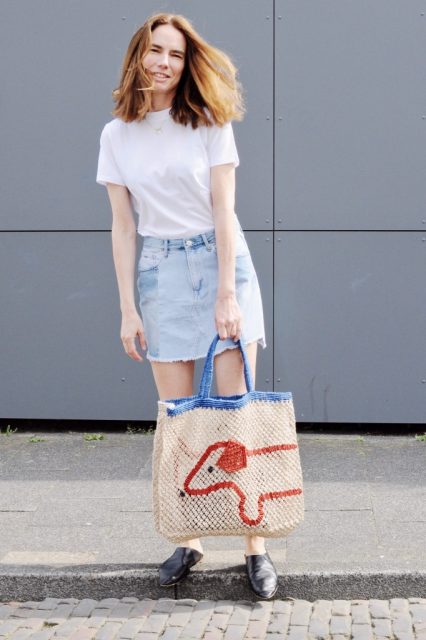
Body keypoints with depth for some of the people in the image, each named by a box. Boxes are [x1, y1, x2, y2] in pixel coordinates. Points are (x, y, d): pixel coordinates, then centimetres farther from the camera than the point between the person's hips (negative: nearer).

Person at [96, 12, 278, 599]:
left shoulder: (211, 125, -3)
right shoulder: (117, 136, 3)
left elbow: (223, 211, -7)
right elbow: (123, 226, 4)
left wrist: (227, 296, -14)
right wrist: (128, 309, 0)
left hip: (220, 262, -2)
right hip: (161, 271, 2)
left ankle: (256, 547, 2)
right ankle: (189, 540, 13)